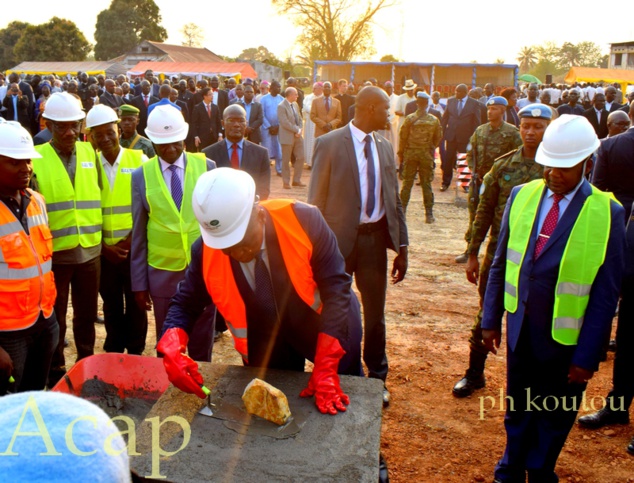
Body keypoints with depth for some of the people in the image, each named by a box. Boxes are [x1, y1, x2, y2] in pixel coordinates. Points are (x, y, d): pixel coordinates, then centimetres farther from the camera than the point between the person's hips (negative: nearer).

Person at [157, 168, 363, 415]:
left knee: (340, 403, 19)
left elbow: (336, 288, -27)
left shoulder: (303, 219, -30)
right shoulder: (205, 251, -22)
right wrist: (171, 349, -30)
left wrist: (325, 369, -29)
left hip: (327, 328, -1)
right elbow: (185, 304, -8)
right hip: (266, 346, 1)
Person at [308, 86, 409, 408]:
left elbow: (394, 200, 10)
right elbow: (316, 201, -7)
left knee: (375, 314, 14)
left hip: (375, 237, 4)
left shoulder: (384, 147, 7)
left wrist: (402, 247, 6)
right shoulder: (329, 144, -9)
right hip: (339, 237, -4)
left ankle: (377, 377, 32)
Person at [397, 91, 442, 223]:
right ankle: (429, 214, 8)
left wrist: (401, 155, 4)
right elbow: (438, 138, 5)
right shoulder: (434, 120, -2)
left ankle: (402, 211, 8)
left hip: (410, 153, -1)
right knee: (426, 184, 6)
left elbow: (403, 138, -5)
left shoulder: (409, 118, -7)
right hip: (427, 155, 1)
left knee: (407, 183, 6)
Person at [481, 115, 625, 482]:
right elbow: (501, 263, 4)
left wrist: (587, 356, -11)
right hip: (521, 328, 3)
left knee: (556, 414, 17)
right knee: (518, 409, 19)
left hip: (565, 338, -3)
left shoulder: (607, 213, -13)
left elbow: (606, 294, -12)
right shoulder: (522, 196, -2)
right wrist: (491, 319, 5)